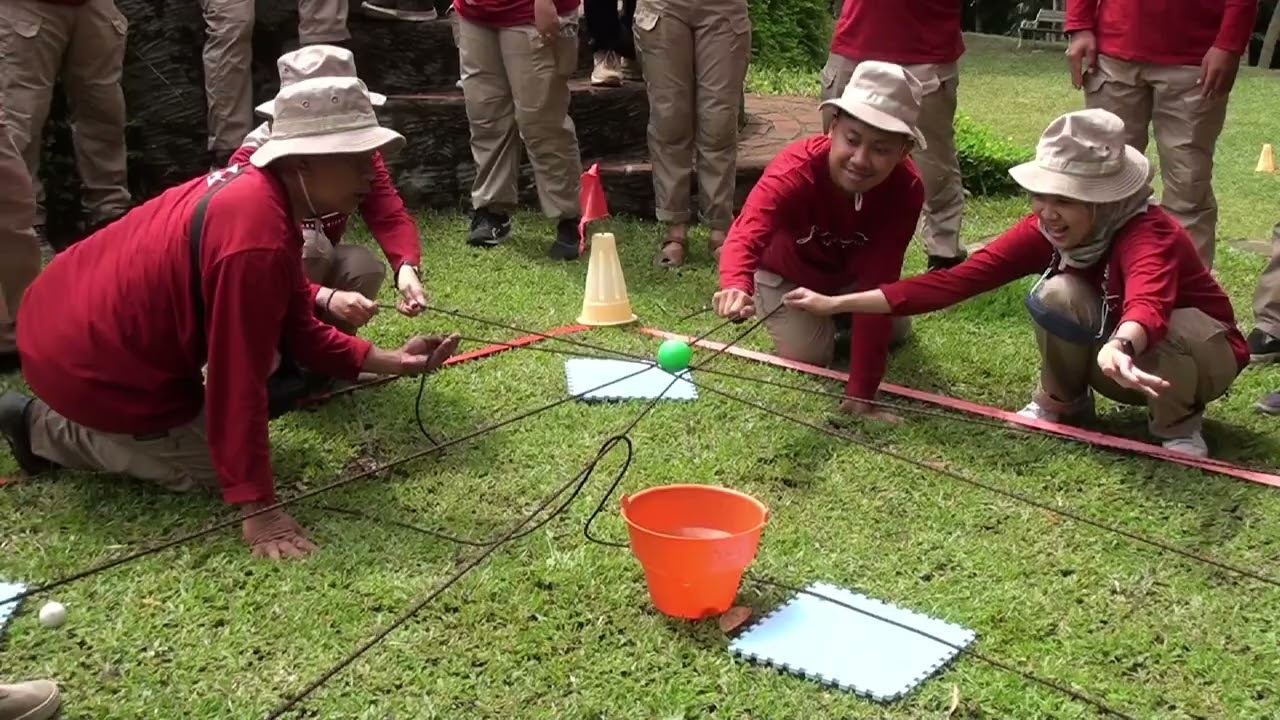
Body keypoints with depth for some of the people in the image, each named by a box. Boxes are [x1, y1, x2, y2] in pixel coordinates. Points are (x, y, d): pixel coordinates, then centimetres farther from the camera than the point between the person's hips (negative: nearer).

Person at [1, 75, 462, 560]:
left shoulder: (257, 190, 1)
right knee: (205, 469, 7)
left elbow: (298, 330, 6)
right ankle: (47, 427, 10)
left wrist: (392, 361, -2)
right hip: (88, 364, -9)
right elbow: (239, 382, -29)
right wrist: (259, 510, -25)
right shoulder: (259, 242, -31)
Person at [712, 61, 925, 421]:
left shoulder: (906, 191, -35)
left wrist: (860, 393, -41)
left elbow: (877, 284, -36)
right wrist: (736, 286, -87)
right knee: (809, 354, -13)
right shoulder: (794, 171, -44)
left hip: (850, 274, 3)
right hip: (787, 274, -3)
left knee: (895, 332, 10)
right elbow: (748, 232, -62)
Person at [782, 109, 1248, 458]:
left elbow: (1147, 304, -56)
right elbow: (957, 280, -24)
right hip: (1132, 362, 4)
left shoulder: (1148, 234, -34)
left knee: (1160, 339, -39)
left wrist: (1120, 348, -81)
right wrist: (837, 304, -31)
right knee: (1056, 294, -26)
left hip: (1202, 352, -4)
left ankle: (1178, 423, -7)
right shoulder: (1046, 230, -18)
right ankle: (1061, 403, 0)